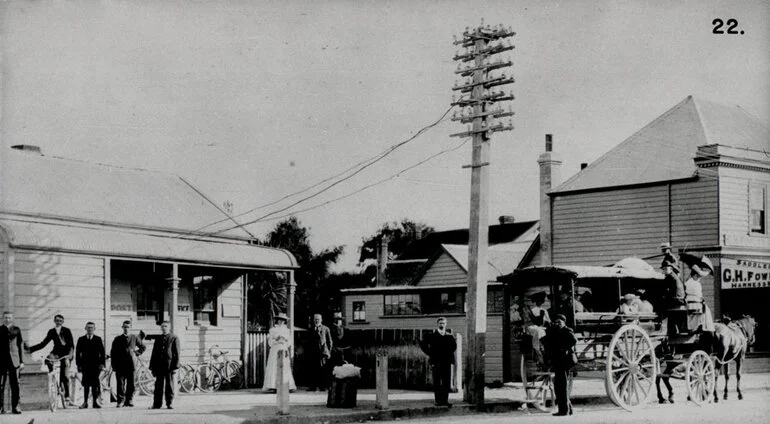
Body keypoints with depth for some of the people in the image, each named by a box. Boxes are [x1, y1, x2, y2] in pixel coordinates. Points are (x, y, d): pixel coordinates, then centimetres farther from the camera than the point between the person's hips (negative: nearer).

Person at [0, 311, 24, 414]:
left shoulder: (16, 330, 9)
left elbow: (20, 346, 9)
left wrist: (21, 361, 5)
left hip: (14, 361, 1)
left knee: (15, 384, 0)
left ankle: (15, 406, 6)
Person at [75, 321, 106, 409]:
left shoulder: (98, 339, 8)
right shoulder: (81, 339, 9)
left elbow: (102, 352, 6)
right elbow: (78, 353, 7)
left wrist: (102, 363, -4)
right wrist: (79, 365, -1)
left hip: (95, 365, 0)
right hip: (85, 365, 0)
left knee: (95, 384, -3)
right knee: (86, 384, -1)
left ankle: (95, 402, 1)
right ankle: (85, 402, 2)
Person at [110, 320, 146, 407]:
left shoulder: (134, 338, 9)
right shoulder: (117, 339, 9)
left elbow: (143, 347, 20)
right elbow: (113, 353, 8)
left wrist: (136, 353, 5)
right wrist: (114, 366, 0)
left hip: (131, 365, 0)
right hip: (120, 366, 0)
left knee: (131, 384, -1)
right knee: (120, 384, -3)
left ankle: (129, 401, 6)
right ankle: (121, 401, 0)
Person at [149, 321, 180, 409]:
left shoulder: (174, 338, 3)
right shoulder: (158, 339, 15)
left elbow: (176, 353, -2)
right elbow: (154, 353, 15)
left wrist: (175, 366, -9)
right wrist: (152, 367, 9)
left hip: (169, 365, -3)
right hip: (159, 366, 3)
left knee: (170, 386, 0)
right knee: (158, 386, 3)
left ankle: (170, 403, 7)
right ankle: (157, 404, 6)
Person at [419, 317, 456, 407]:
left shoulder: (449, 336, 12)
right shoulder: (432, 335, 2)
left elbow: (454, 346, 19)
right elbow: (423, 344, 2)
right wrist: (429, 354, -3)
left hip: (447, 362, 3)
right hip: (436, 362, -3)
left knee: (447, 382, 2)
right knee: (437, 383, -1)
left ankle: (445, 400, 7)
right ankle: (438, 401, 1)